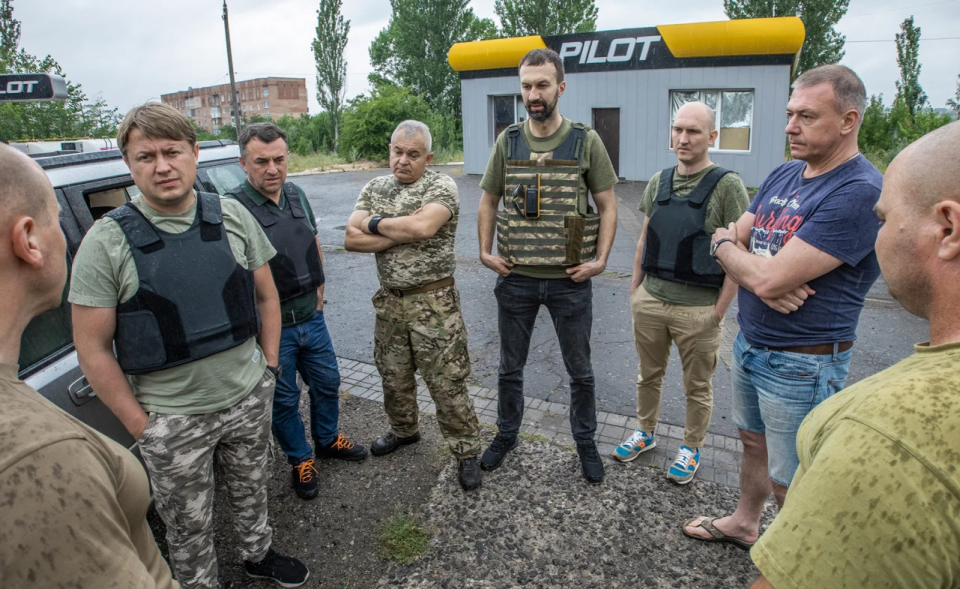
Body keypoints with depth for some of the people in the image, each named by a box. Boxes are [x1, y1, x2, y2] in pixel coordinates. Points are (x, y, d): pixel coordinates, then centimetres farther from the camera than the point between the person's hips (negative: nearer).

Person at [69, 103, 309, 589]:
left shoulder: (233, 216, -4)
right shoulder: (106, 242, -14)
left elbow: (266, 298, 7)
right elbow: (93, 349, -10)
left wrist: (269, 368, 5)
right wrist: (140, 426, -8)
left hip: (248, 399, 3)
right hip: (172, 420, -3)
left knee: (250, 490, 26)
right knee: (189, 526, 16)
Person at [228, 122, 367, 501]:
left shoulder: (296, 194, 3)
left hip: (311, 317, 6)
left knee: (327, 382, 21)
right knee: (284, 399, 12)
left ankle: (327, 439, 45)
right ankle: (300, 460, 34)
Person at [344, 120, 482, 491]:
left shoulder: (441, 185, -8)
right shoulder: (374, 188, 8)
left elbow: (423, 227, -28)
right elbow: (352, 240, -4)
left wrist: (374, 223, -13)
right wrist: (403, 232, -16)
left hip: (434, 303, -5)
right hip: (389, 301, 6)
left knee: (447, 383, 1)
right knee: (393, 376, 20)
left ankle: (466, 451, 19)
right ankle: (404, 430, 45)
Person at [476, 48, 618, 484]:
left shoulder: (586, 141, -4)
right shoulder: (507, 141, 2)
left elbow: (607, 206, 0)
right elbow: (488, 202, 10)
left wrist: (600, 260, -9)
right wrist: (485, 252, -1)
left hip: (570, 281, -1)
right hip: (515, 279, 2)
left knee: (580, 371, 13)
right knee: (510, 367, 16)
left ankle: (585, 442, 34)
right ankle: (506, 434, 38)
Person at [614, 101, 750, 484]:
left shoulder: (727, 186, -10)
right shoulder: (658, 182, 7)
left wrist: (719, 310, -13)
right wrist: (635, 290, 11)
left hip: (698, 308, -4)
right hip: (650, 301, 5)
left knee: (697, 387, 13)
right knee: (649, 375, 20)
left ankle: (691, 448, 32)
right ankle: (645, 433, 40)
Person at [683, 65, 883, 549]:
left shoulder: (859, 192, -23)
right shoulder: (784, 175, 5)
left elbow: (769, 278, -29)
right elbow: (728, 240, 3)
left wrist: (726, 245, -9)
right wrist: (757, 271, -18)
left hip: (800, 364, -8)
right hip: (749, 343, 8)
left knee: (790, 485, 7)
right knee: (753, 442, 26)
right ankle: (744, 523, 47)